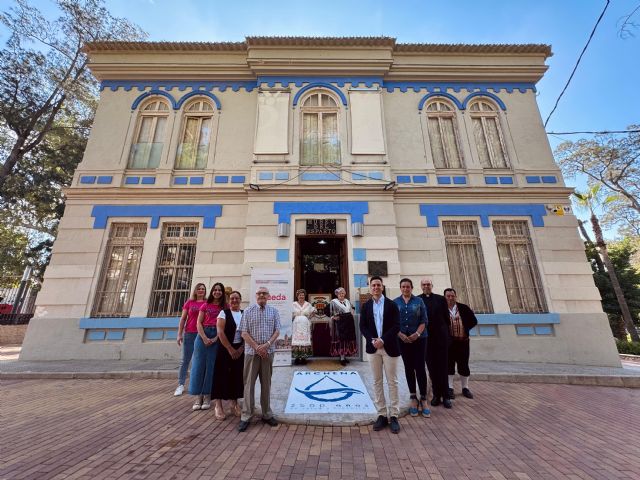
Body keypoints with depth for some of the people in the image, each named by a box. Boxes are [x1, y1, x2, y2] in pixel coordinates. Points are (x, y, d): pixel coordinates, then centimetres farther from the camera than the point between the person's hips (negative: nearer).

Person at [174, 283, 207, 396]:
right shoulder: (189, 302, 5)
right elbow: (183, 319, 6)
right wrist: (179, 334, 1)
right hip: (189, 334, 1)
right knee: (185, 360, 7)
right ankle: (181, 385, 17)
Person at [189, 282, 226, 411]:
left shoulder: (224, 308, 4)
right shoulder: (205, 306, 7)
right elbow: (199, 323, 2)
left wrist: (215, 338, -12)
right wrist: (204, 338, -11)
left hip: (217, 337, -1)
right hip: (203, 335, 1)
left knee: (211, 366, 3)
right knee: (199, 364, 2)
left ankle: (207, 396, 14)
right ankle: (198, 397, 12)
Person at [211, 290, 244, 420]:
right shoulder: (223, 313, -5)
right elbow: (220, 333, -13)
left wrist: (241, 349, -7)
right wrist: (230, 349, -15)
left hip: (240, 350, 4)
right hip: (225, 349, -3)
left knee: (237, 376, 9)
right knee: (222, 375, -1)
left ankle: (234, 402, 24)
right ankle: (218, 405, 13)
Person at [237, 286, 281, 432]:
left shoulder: (274, 312, 3)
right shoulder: (248, 311, -1)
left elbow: (277, 331, 1)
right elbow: (244, 333, -4)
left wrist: (267, 344, -14)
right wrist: (257, 347, -12)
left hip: (268, 351, 2)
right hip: (252, 352, -1)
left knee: (266, 383, 12)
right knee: (249, 383, 4)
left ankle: (267, 414, 25)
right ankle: (245, 416, 16)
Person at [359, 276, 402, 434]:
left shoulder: (391, 304, -1)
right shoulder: (366, 306, 5)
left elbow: (396, 326, -7)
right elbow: (362, 326, 2)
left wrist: (383, 340, -16)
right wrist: (372, 340, -13)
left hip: (389, 348, -2)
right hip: (373, 348, 2)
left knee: (392, 382, 5)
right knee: (377, 382, 9)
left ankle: (394, 416, 18)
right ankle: (381, 415, 20)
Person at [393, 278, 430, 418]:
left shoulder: (419, 301, 1)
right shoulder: (395, 302, 2)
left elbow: (424, 321, -2)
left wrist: (417, 333, -16)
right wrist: (400, 335, -12)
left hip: (419, 339, -1)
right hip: (403, 340, 1)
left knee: (420, 368, -2)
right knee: (409, 368, 10)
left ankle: (423, 399, 12)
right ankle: (413, 398, 21)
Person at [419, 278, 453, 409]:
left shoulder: (440, 299, 3)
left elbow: (446, 318, 4)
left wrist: (446, 334, 1)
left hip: (441, 337, 0)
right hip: (426, 338, 0)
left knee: (443, 367, 7)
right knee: (432, 367, 9)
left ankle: (445, 396, 17)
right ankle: (436, 395, 20)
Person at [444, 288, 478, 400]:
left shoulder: (464, 308, 0)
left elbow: (474, 321, 4)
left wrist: (465, 329, -5)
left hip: (462, 341, 2)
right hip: (448, 341, -2)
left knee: (463, 365, 12)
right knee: (449, 365, 6)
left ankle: (465, 388, 28)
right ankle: (450, 388, 18)